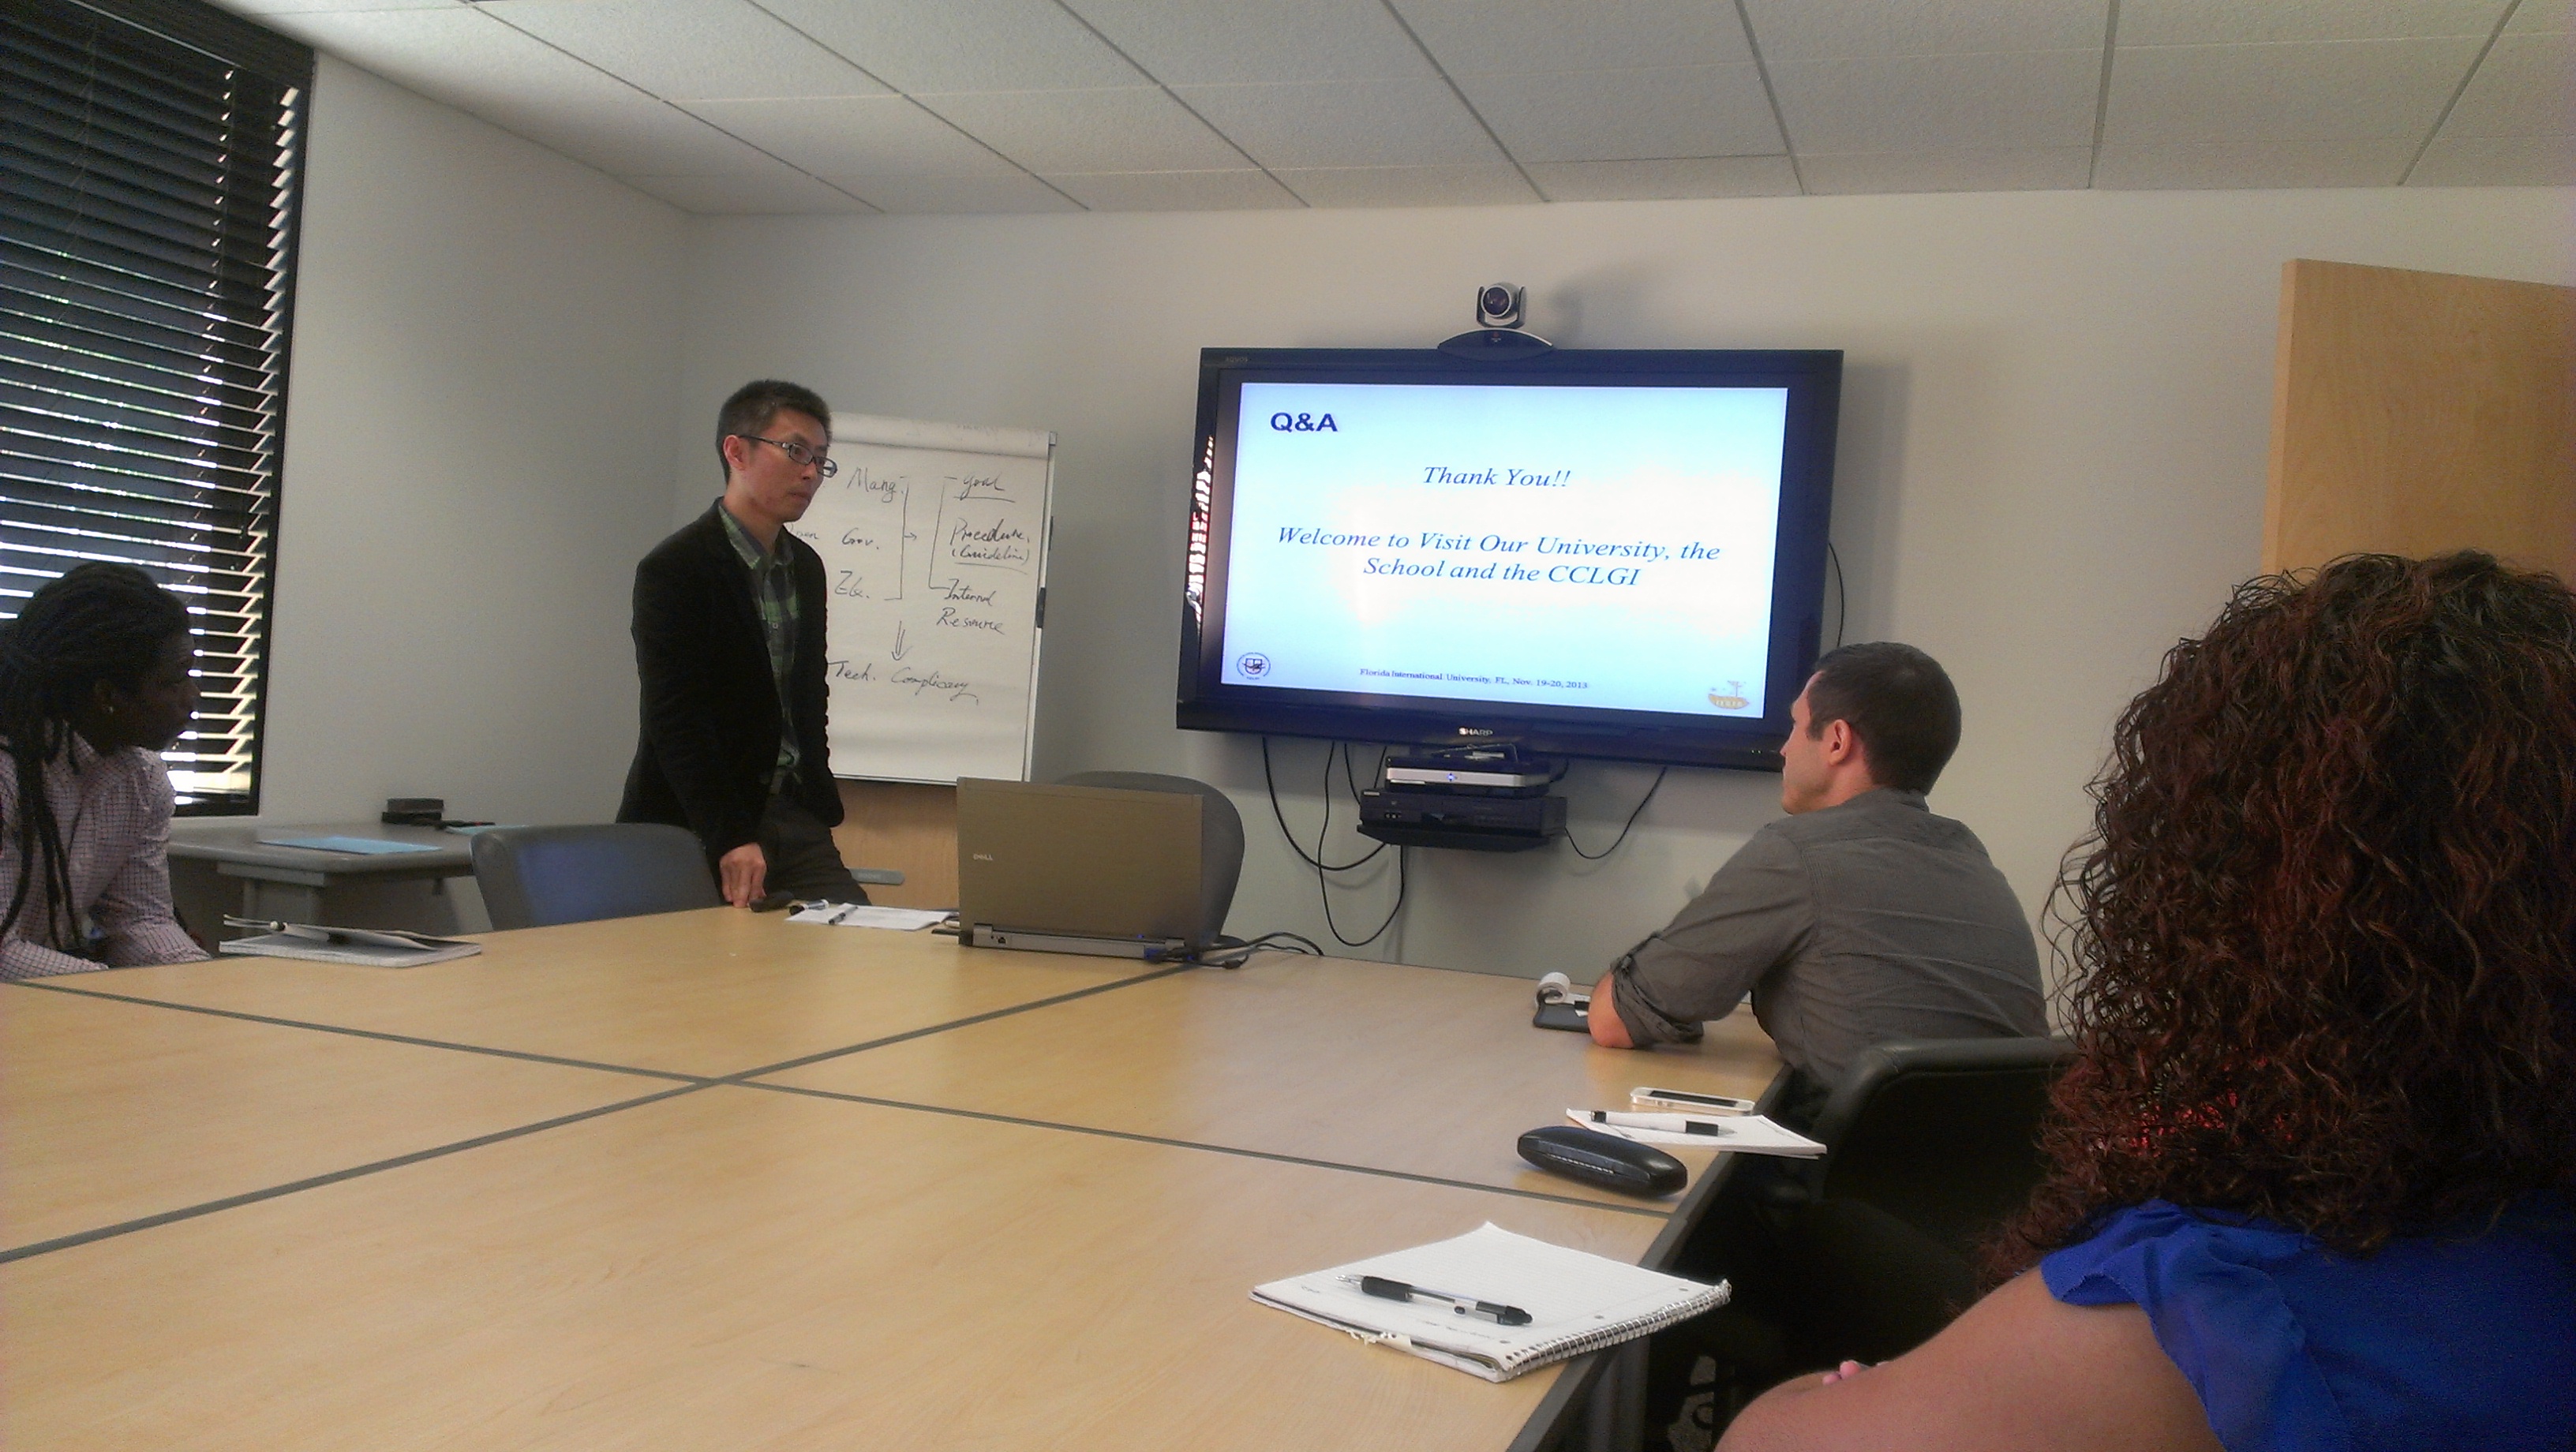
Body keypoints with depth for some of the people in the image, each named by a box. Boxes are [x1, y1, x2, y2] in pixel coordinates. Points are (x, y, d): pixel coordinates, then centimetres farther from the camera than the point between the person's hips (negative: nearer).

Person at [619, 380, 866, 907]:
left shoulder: (806, 567, 12)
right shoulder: (673, 569, -11)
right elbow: (675, 720, -18)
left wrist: (814, 787, 11)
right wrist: (730, 839, -24)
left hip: (794, 816, 7)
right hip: (697, 825, -6)